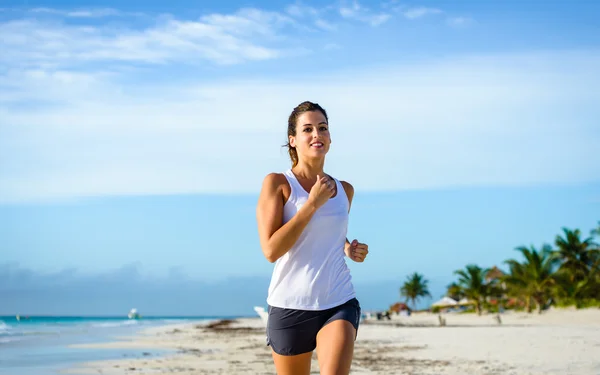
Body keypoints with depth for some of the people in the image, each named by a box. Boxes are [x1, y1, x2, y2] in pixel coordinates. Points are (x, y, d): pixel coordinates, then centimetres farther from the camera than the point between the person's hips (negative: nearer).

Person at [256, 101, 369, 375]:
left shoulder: (345, 190, 9)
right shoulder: (277, 183, -5)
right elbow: (271, 250, -16)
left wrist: (350, 249, 6)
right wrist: (313, 203, -15)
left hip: (339, 304, 2)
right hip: (291, 306, -2)